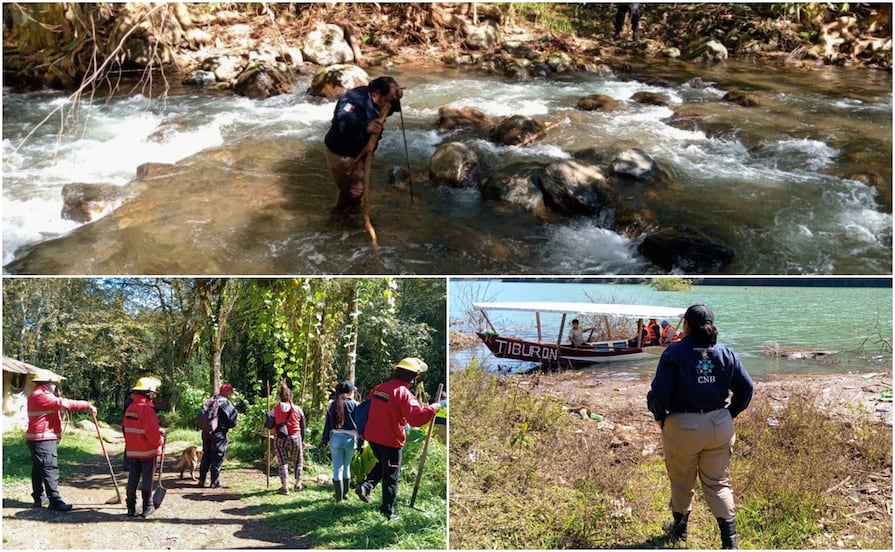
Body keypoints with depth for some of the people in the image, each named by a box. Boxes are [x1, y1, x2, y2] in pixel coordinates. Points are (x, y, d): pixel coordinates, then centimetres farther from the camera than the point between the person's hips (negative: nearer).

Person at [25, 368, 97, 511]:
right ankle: (55, 501, -11)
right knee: (50, 469, -10)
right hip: (43, 440, -11)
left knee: (38, 470, 17)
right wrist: (87, 405, -21)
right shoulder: (42, 396, -16)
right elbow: (65, 403, -24)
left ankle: (39, 498, 25)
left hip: (36, 440, 11)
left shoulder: (35, 396, 19)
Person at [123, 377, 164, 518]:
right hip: (147, 451, -6)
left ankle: (131, 508, 15)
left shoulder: (129, 408, 6)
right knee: (147, 479, 3)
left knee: (132, 478, 11)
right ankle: (147, 507, 10)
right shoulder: (147, 409, -20)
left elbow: (127, 428, 14)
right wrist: (160, 440, -6)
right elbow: (152, 432, -26)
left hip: (132, 451, 7)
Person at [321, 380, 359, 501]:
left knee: (337, 467, 4)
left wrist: (325, 440, 11)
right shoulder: (354, 404, -3)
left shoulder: (333, 404, 6)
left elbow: (328, 423, 7)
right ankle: (345, 493, 22)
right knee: (346, 466, 15)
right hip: (350, 438, -1)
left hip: (335, 438, 1)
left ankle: (339, 496, 2)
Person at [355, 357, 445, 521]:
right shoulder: (403, 393, -19)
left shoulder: (379, 388, 3)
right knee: (391, 476, 6)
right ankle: (388, 510, 12)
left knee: (382, 464, 30)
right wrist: (437, 406, -21)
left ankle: (366, 486, 13)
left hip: (372, 436, 7)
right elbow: (417, 418, -29)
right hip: (390, 440, -7)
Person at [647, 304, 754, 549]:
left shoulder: (674, 353, -14)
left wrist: (660, 416, 0)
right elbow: (746, 388, 2)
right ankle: (730, 538, 8)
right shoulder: (726, 354, 0)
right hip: (720, 426, 3)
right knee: (717, 483, 14)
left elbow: (658, 393, -18)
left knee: (681, 483, 17)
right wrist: (730, 414, 14)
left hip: (683, 427, -3)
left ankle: (679, 529, 35)